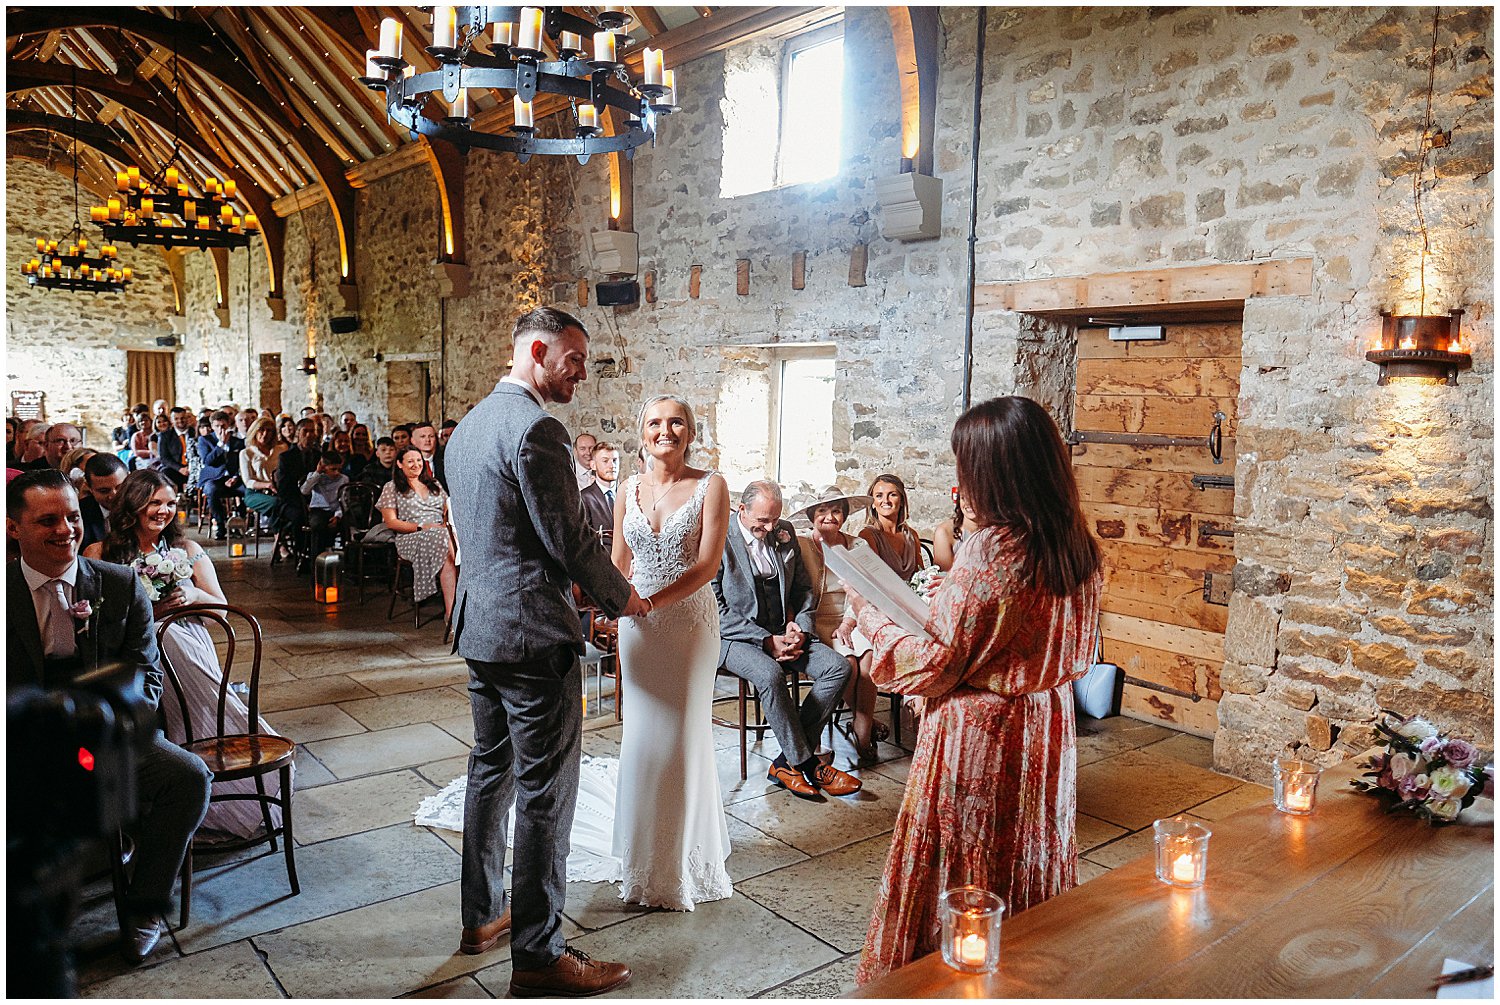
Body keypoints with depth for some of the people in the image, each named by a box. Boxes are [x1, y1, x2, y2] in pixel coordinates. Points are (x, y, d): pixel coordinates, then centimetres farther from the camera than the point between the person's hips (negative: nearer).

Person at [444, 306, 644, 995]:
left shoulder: (468, 426, 14)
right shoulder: (535, 428, -17)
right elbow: (567, 540, -18)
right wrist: (621, 598, -2)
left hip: (479, 627, 10)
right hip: (533, 633, -10)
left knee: (491, 771, 20)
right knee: (546, 792, -1)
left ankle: (483, 914, 34)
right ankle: (538, 952, 10)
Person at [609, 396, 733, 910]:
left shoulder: (710, 486, -6)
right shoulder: (629, 490, 7)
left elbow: (707, 564, -13)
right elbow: (617, 565, 8)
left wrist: (651, 601, -23)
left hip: (689, 622, -3)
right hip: (638, 624, 4)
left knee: (679, 736, 3)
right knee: (642, 735, 10)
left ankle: (680, 860, 22)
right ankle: (645, 853, 28)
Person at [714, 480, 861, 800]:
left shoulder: (785, 533, 9)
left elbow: (803, 589, 16)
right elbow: (715, 608, -14)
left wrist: (800, 629, -3)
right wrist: (766, 640, -18)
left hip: (783, 632, 6)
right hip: (736, 637, -6)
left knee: (839, 667, -16)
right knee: (770, 674, -36)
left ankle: (787, 762, -13)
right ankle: (807, 762, -17)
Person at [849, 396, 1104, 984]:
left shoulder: (990, 550, -25)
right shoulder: (1077, 547, -2)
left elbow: (933, 667, -19)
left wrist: (869, 617, -6)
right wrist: (954, 599, 18)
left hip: (979, 736, -8)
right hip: (1048, 729, 8)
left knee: (961, 873, 10)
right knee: (1031, 856, 23)